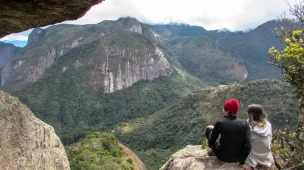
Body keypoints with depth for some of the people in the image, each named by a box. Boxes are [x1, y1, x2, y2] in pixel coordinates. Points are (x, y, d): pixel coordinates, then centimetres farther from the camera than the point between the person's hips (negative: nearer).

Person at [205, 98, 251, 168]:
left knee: (209, 128, 18)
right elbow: (248, 146, -16)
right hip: (236, 158, 3)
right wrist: (241, 162, -4)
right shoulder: (245, 124, -11)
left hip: (223, 157, -3)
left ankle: (214, 151, 40)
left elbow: (211, 142, -9)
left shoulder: (220, 123, -18)